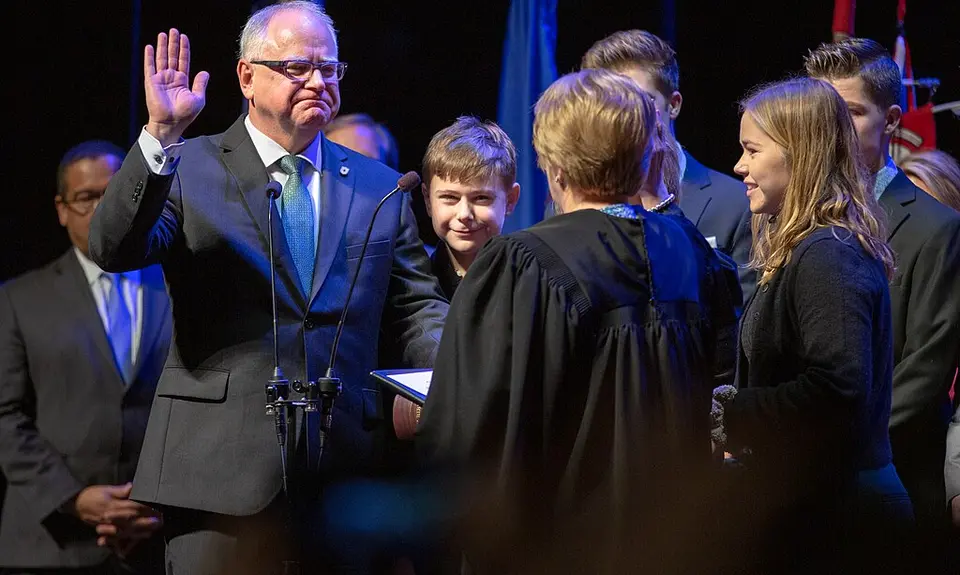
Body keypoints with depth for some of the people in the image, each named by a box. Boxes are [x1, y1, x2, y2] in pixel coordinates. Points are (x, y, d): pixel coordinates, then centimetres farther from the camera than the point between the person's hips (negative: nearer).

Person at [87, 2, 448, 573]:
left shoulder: (379, 188, 14)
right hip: (222, 471, -3)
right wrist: (160, 136, -21)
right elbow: (114, 249, -11)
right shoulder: (189, 169, 4)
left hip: (344, 474, 3)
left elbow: (417, 307, 14)